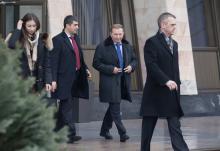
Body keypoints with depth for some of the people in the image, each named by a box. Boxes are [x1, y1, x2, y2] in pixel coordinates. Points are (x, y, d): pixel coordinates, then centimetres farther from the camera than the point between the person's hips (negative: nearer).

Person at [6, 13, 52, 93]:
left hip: (38, 80, 2)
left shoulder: (42, 39, 4)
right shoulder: (18, 38, -3)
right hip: (21, 80, -2)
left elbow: (47, 61, 5)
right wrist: (18, 29, -15)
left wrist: (48, 81, -2)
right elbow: (11, 45, -27)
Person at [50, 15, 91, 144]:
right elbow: (54, 61, -13)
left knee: (64, 105, 14)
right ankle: (71, 133, -9)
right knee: (67, 106, -8)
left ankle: (57, 131, 23)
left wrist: (85, 69, 10)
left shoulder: (76, 38, 14)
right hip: (64, 78, -8)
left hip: (75, 78, 8)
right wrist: (54, 80, -17)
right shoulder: (58, 40, -10)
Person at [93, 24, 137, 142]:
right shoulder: (102, 47, -7)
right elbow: (96, 63, -7)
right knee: (115, 108, -9)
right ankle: (122, 133, -9)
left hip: (123, 81, 6)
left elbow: (134, 60, 20)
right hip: (110, 82, -6)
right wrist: (111, 69, -17)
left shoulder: (127, 46, 10)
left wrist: (131, 66, -3)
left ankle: (104, 130, 29)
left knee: (113, 107, 15)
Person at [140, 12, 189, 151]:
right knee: (148, 125, 4)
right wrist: (166, 81, -25)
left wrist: (177, 83, 8)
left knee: (175, 126, 0)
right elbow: (151, 65, -18)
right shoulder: (152, 42, -8)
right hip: (155, 91, -6)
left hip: (171, 92, 6)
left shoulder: (174, 44, 15)